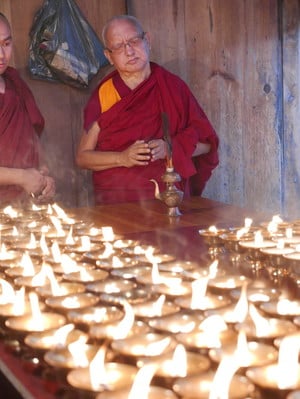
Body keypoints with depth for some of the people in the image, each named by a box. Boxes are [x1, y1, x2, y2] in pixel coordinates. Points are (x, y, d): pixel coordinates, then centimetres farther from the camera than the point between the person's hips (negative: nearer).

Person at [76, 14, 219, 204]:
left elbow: (206, 143, 8)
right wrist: (122, 158, -11)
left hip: (168, 196, 0)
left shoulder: (173, 86, 6)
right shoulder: (104, 94, 5)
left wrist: (170, 148, -10)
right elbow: (82, 157, 5)